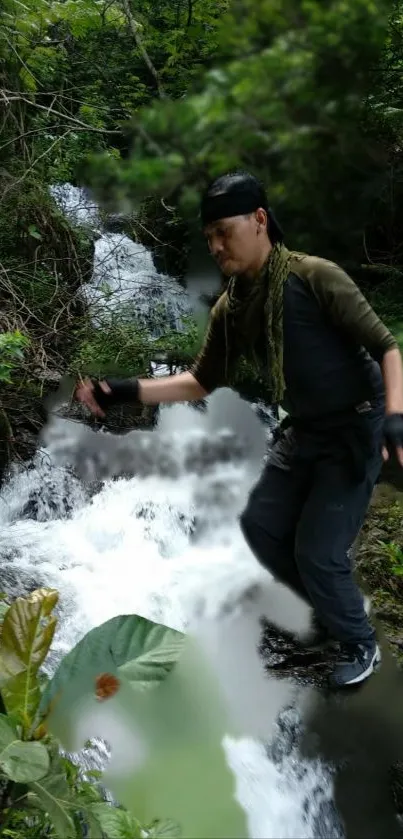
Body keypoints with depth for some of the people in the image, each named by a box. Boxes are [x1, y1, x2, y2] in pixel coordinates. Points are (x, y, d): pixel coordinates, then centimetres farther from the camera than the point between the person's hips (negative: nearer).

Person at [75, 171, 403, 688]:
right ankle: (336, 605, 35)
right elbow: (202, 382, 7)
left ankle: (360, 646, 24)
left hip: (355, 429, -7)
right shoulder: (230, 309, 1)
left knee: (317, 552, -5)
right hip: (303, 431, 8)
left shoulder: (315, 278, -19)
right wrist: (127, 391, -4)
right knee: (260, 525, 13)